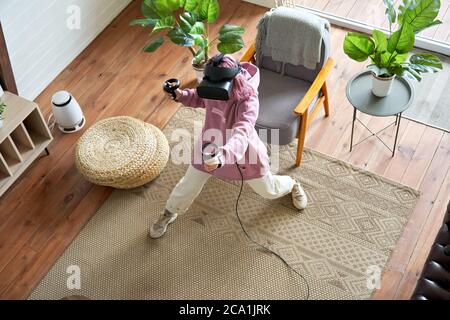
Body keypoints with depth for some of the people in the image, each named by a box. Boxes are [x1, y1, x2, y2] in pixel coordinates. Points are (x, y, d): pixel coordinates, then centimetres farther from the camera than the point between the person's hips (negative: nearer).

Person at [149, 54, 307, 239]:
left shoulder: (248, 101, -38)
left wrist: (221, 157, -71)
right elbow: (201, 99, 5)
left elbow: (241, 136, -52)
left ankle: (293, 185, 58)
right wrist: (181, 95, -16)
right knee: (187, 187, 15)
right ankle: (170, 214, 47)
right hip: (210, 149, 4)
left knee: (268, 190, 22)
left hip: (243, 153, -3)